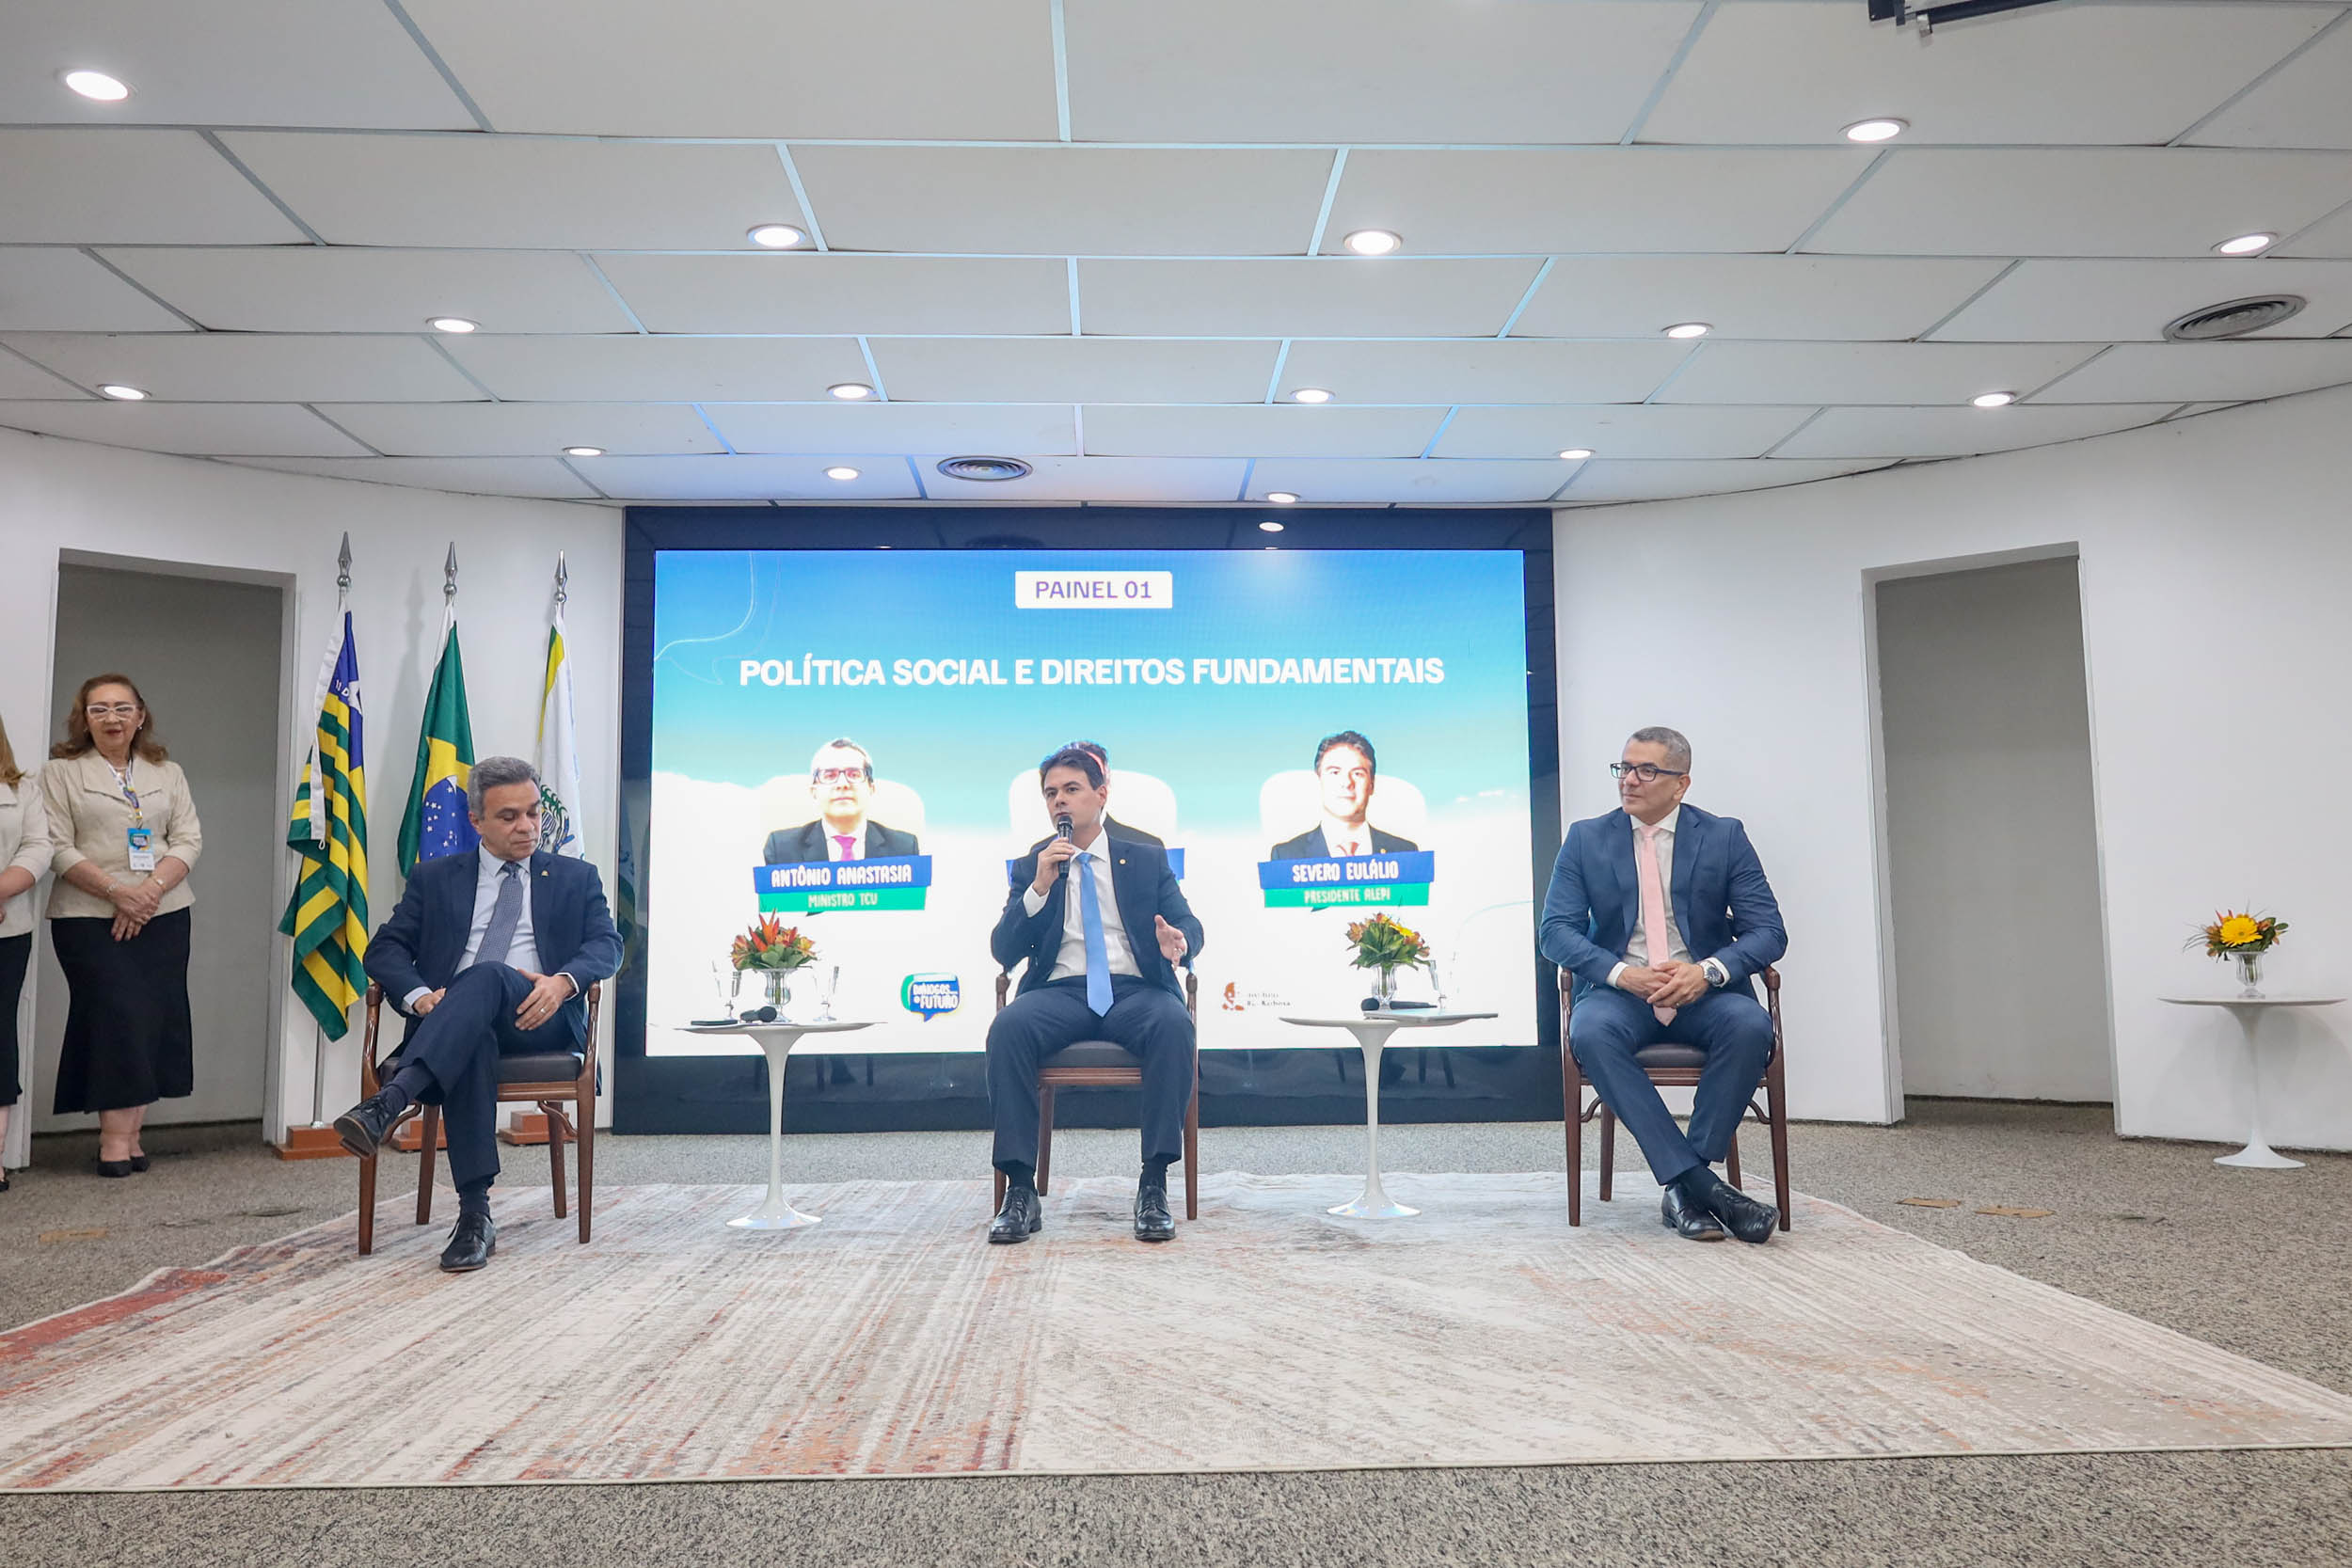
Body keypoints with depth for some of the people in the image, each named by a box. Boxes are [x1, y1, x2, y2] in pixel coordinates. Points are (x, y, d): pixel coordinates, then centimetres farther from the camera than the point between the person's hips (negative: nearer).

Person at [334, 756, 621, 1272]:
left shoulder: (576, 877, 19)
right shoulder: (436, 877, 22)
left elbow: (606, 944, 5)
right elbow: (384, 947, 13)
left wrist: (563, 981, -18)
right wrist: (418, 994, -10)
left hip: (537, 1021, -1)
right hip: (452, 1024, 1)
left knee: (488, 975, -35)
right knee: (473, 1042, -38)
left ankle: (389, 1101, -49)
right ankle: (475, 1215, -39)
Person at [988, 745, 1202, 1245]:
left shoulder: (1147, 860, 19)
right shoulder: (1030, 868, 19)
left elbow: (1190, 925, 8)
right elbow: (1003, 952, 8)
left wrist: (1178, 940, -18)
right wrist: (1039, 887, -6)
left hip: (1135, 990, 0)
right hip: (1060, 992, 1)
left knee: (1174, 1024, -35)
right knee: (1007, 1027, -33)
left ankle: (1154, 1185, -30)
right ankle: (1020, 1188, -28)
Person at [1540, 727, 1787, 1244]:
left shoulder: (1724, 837, 7)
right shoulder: (1585, 839, 8)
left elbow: (1768, 931, 2)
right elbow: (1555, 930, 1)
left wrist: (1709, 971, -18)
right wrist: (1621, 973, -17)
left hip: (1704, 992, 0)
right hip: (1619, 991, 0)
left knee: (1750, 1024, -33)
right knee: (1590, 1031, -34)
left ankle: (1682, 1189, -24)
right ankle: (1704, 1185, -33)